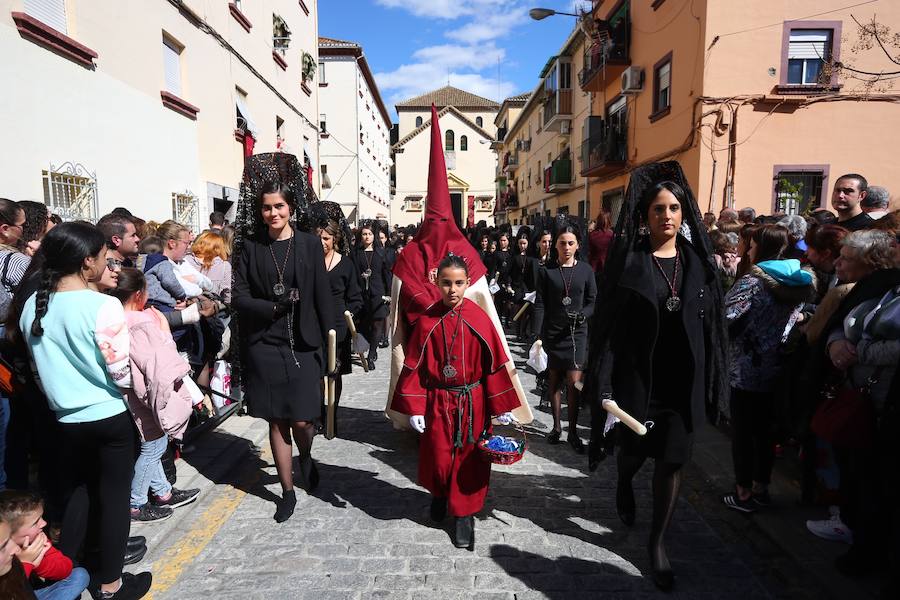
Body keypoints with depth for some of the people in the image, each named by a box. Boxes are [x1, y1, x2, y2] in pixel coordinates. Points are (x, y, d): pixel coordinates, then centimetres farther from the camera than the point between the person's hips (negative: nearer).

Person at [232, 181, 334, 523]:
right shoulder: (251, 248, 3)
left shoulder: (309, 245, 0)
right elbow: (238, 297, 0)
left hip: (303, 344, -1)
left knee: (302, 420, -2)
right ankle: (288, 490, 25)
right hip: (265, 345, 1)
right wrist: (274, 306, -16)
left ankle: (306, 457, 33)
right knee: (277, 421, 8)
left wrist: (330, 342, -5)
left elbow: (323, 297, -1)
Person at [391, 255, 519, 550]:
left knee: (468, 460, 7)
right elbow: (414, 367, -3)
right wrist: (414, 408, -5)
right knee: (438, 458, 10)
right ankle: (439, 494, 42)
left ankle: (464, 513, 27)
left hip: (472, 403, 0)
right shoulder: (427, 321, -7)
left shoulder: (479, 319, -9)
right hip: (437, 403, 1)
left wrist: (502, 406, -3)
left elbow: (495, 363, -4)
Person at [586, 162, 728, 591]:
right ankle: (624, 483, 52)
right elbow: (609, 325, -9)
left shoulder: (698, 261, 3)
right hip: (638, 375, -2)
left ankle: (657, 542, 24)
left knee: (672, 461, 6)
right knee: (634, 450, 15)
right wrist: (605, 384, -13)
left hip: (683, 379, 2)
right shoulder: (629, 262, -7)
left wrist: (713, 380, 4)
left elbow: (712, 323, 6)